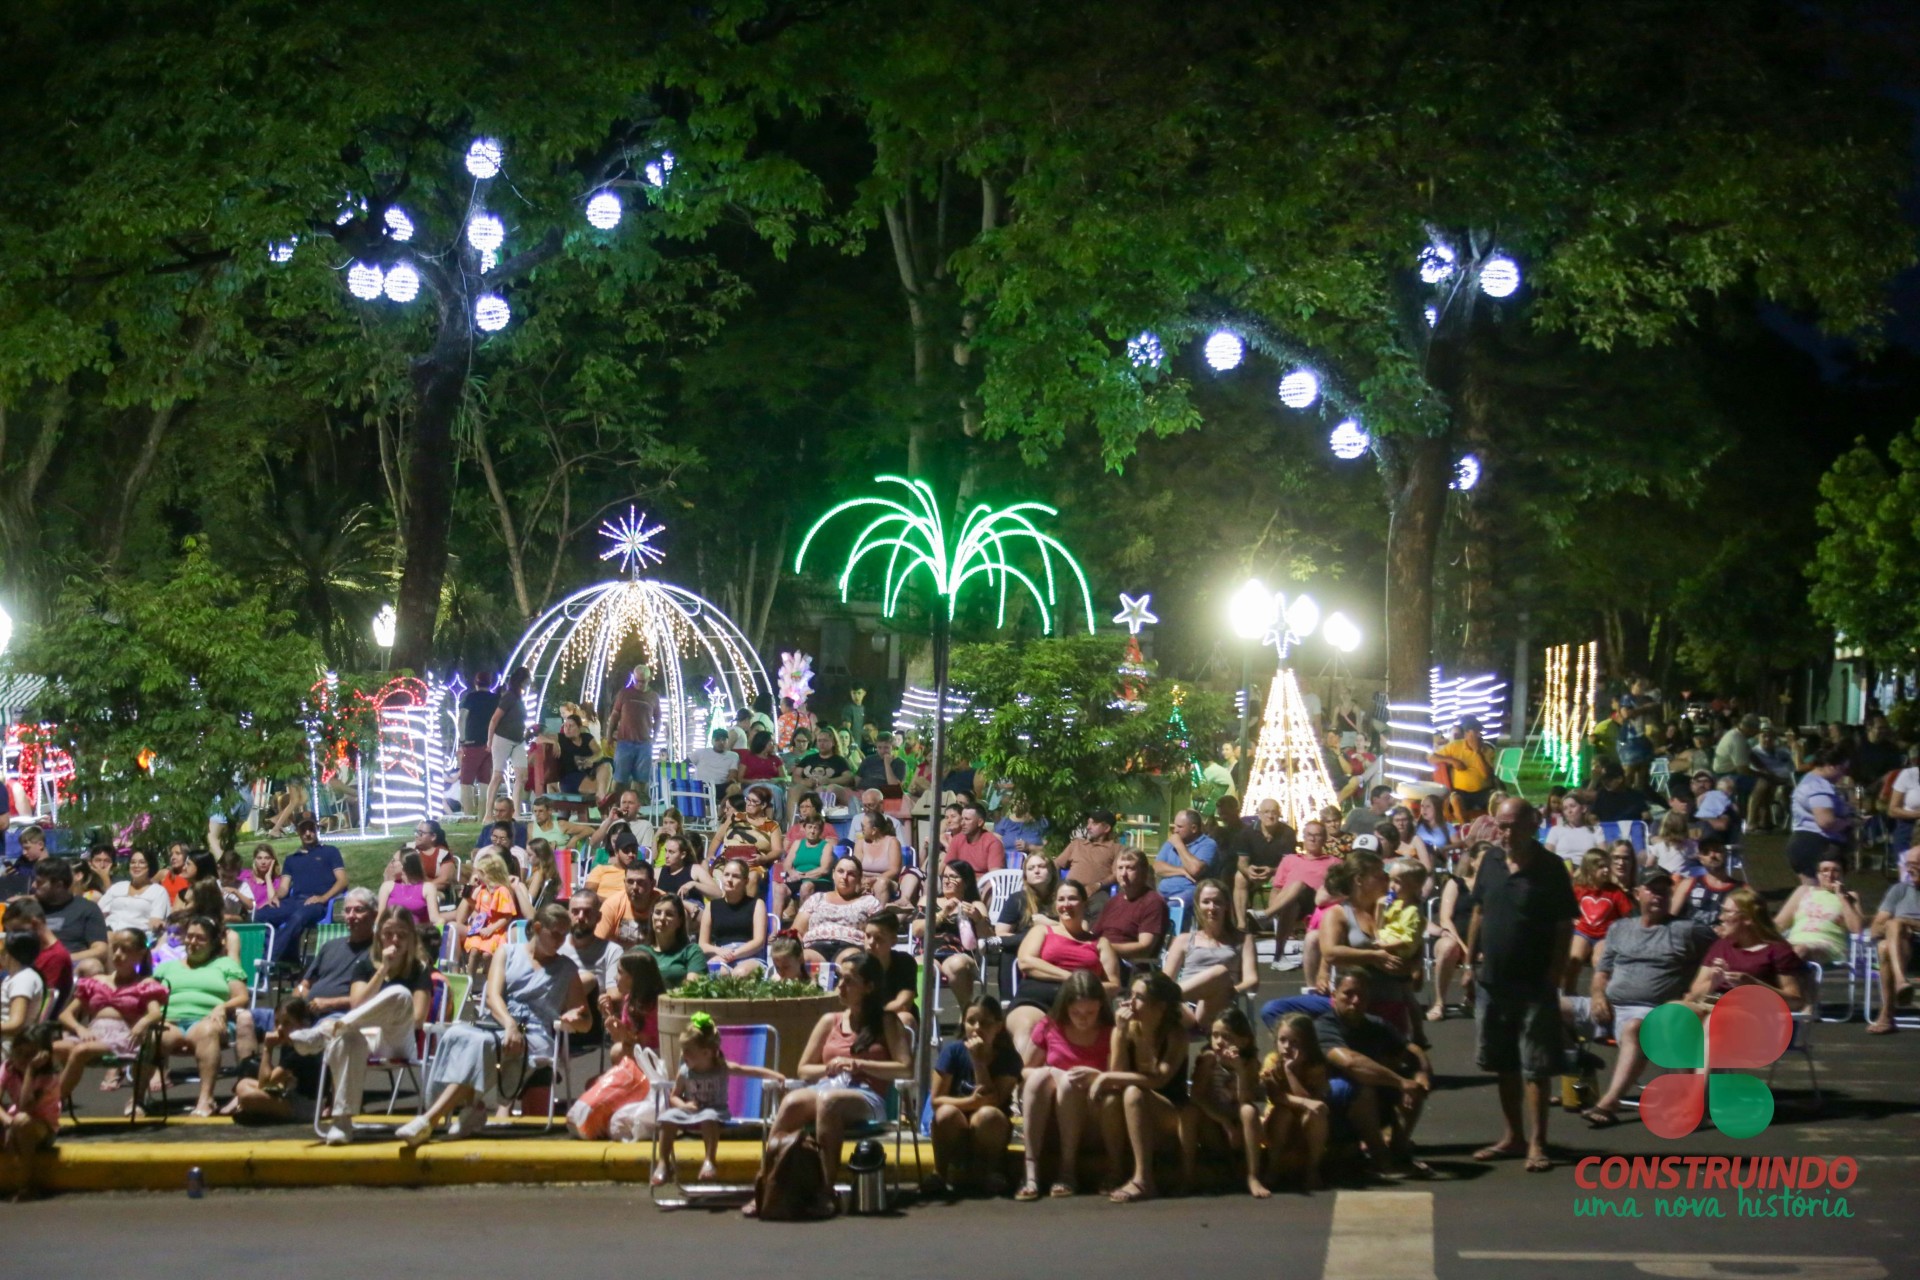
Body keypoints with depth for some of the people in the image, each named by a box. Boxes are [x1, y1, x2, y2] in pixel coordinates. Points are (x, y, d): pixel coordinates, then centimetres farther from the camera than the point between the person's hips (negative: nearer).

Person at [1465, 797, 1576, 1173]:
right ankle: (1512, 1137, 25)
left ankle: (1537, 1143, 1)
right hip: (1492, 980, 5)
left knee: (1535, 1067, -3)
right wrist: (1470, 962, 11)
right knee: (1503, 1063, 14)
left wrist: (1554, 974, -12)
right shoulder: (1491, 862, 4)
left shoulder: (1550, 868, -10)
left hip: (1534, 984, -5)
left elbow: (1565, 926, -8)